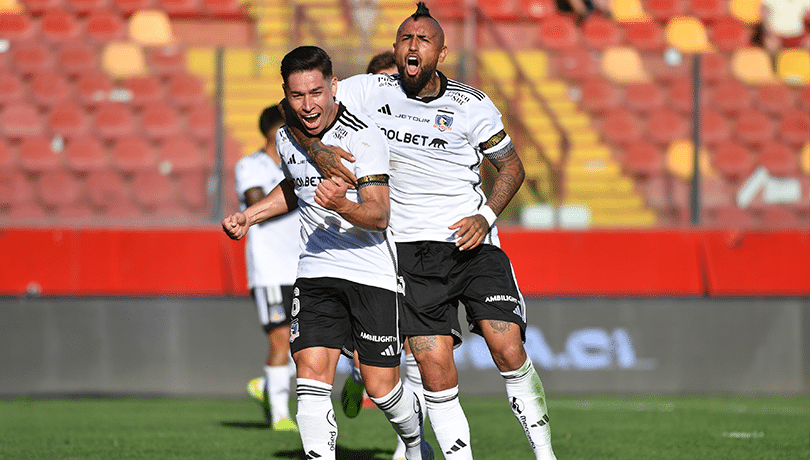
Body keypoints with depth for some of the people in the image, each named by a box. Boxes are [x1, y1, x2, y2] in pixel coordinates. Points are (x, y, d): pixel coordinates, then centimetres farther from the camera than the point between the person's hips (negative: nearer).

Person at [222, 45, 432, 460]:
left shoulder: (364, 136, -16)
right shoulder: (286, 137, 4)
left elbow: (379, 215, -22)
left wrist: (342, 205, -41)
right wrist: (248, 216, 17)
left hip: (373, 274, -4)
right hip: (317, 273, 5)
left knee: (381, 388, 1)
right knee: (312, 378, -13)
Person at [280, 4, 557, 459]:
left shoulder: (471, 105, 0)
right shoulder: (370, 91, 1)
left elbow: (512, 165, 10)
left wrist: (486, 217, -6)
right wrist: (318, 151, -19)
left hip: (472, 239, -1)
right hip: (412, 248, 1)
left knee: (508, 351, -13)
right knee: (436, 369, -9)